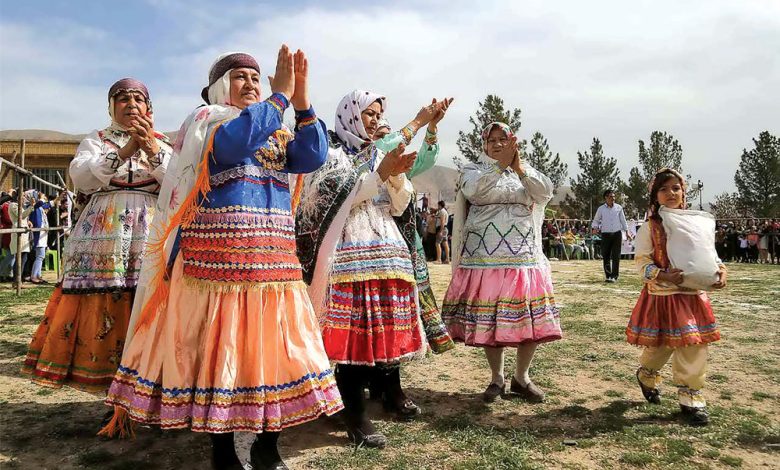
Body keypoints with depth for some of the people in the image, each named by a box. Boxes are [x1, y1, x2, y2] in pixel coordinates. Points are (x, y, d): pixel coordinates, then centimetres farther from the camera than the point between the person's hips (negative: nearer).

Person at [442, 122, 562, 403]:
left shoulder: (526, 172, 16)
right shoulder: (473, 170, 8)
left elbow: (546, 192, -4)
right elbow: (474, 191, -14)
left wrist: (519, 168, -17)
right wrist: (501, 164, -23)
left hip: (523, 257, 2)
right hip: (485, 257, -2)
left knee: (531, 318, 0)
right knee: (488, 320, 0)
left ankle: (521, 378, 18)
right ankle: (497, 378, 19)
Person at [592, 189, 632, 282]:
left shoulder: (619, 207, 7)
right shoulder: (601, 209, 4)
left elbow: (623, 220, 15)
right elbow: (596, 220, 13)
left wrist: (627, 232, 12)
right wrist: (595, 227, -7)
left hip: (617, 233, 0)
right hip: (605, 234, 0)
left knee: (616, 256, -5)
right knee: (606, 256, 2)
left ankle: (614, 276, -3)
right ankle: (608, 275, 13)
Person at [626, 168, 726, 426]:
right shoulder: (650, 228, -4)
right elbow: (642, 262, -8)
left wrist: (720, 270, -7)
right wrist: (664, 276, -23)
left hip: (693, 295, 3)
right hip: (661, 295, -3)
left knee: (694, 346, 2)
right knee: (661, 345, 7)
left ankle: (691, 396, 15)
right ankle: (647, 374, 38)